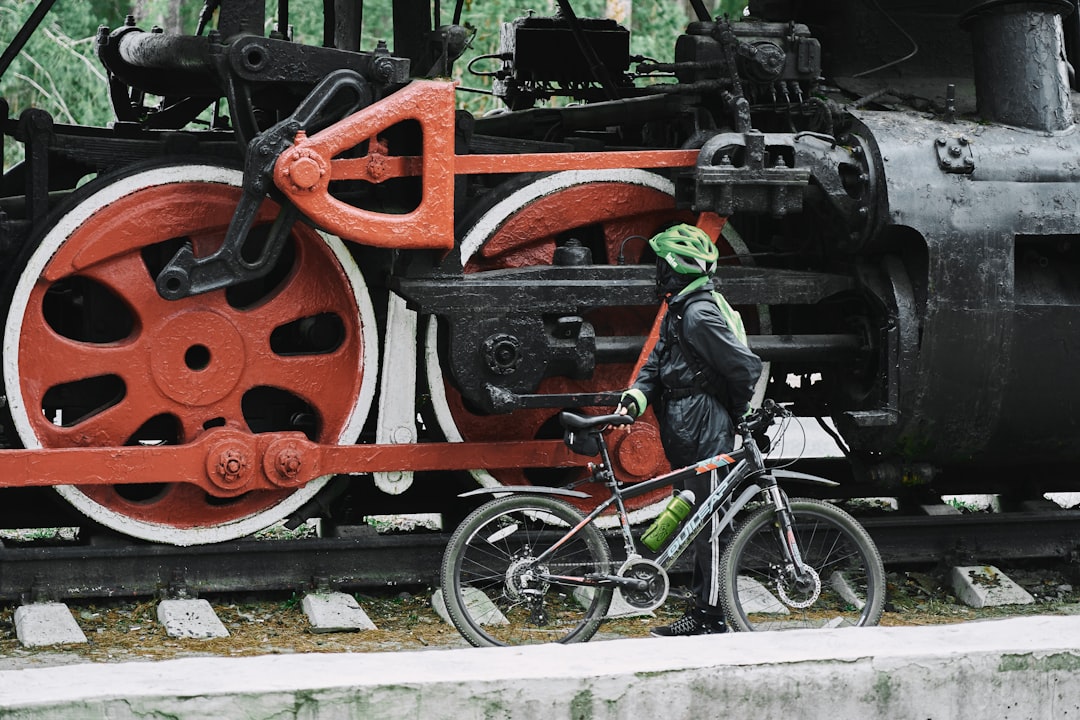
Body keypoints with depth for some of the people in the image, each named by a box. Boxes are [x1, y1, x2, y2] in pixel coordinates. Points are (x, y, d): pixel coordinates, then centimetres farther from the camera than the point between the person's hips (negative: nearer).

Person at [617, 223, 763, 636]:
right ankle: (702, 608, 18)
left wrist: (738, 415, -6)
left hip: (707, 439, -10)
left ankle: (709, 615, -5)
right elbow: (656, 366, 15)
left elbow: (746, 367, -20)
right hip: (688, 442, 10)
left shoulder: (700, 315, -17)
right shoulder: (677, 313, 15)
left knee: (707, 524, -7)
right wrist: (635, 399, -4)